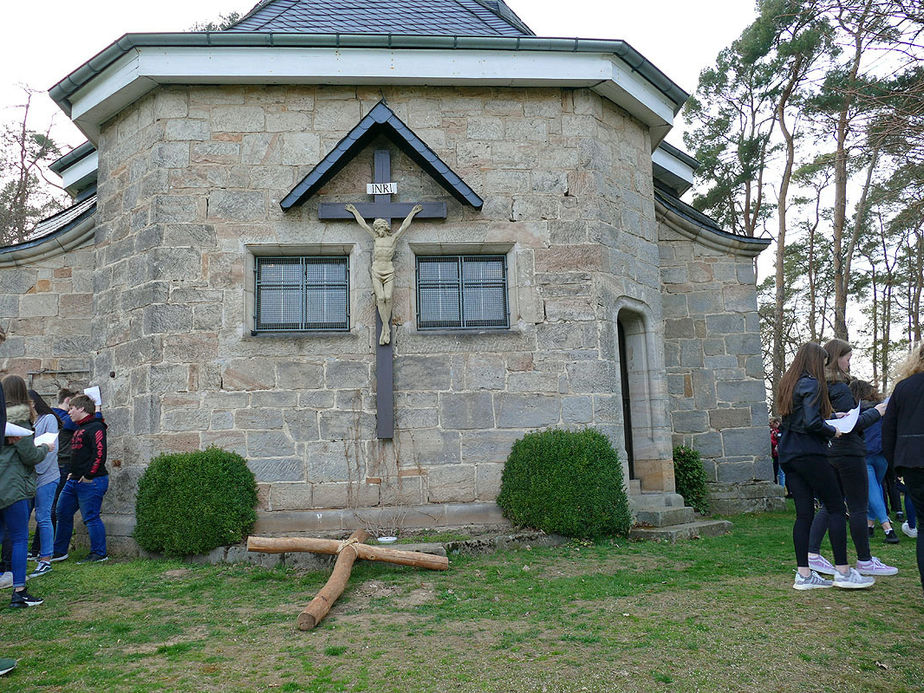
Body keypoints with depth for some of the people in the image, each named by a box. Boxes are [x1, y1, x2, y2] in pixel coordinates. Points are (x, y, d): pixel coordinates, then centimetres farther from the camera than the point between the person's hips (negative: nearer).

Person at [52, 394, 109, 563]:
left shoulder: (95, 427, -13)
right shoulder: (79, 429, 19)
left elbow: (99, 454, -21)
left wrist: (88, 476, -19)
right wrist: (73, 473, 17)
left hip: (91, 482, -10)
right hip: (75, 481, 10)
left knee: (91, 517, -5)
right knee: (63, 513, 14)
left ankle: (99, 553, 5)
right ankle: (59, 552, 25)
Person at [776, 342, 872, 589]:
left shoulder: (786, 383, 16)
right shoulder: (811, 384, -10)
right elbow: (812, 422, -20)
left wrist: (831, 419, 17)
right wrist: (833, 431, -2)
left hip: (787, 455, 8)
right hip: (809, 454, -8)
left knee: (804, 513, 7)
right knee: (837, 508, 1)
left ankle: (803, 574, 7)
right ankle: (842, 571, 3)